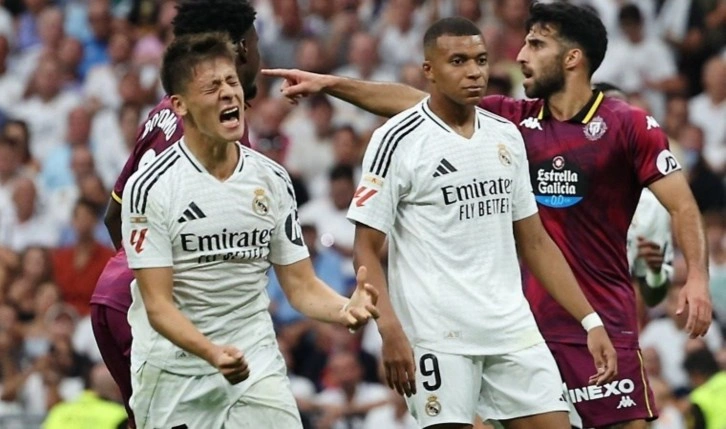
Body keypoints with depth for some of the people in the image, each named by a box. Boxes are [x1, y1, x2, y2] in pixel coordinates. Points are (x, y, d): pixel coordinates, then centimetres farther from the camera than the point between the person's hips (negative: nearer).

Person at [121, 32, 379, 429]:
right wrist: (212, 352, -32)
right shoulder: (149, 187, -11)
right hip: (173, 377, -3)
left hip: (257, 369, 3)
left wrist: (345, 310, -16)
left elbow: (301, 285, 7)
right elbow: (158, 304, -14)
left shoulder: (272, 180, 3)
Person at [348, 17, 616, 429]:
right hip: (437, 334, -5)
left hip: (512, 329, 5)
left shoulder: (507, 136, 13)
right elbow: (367, 249, -5)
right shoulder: (398, 141, -5)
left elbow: (535, 242, 18)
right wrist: (391, 331, -19)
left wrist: (590, 321, 11)